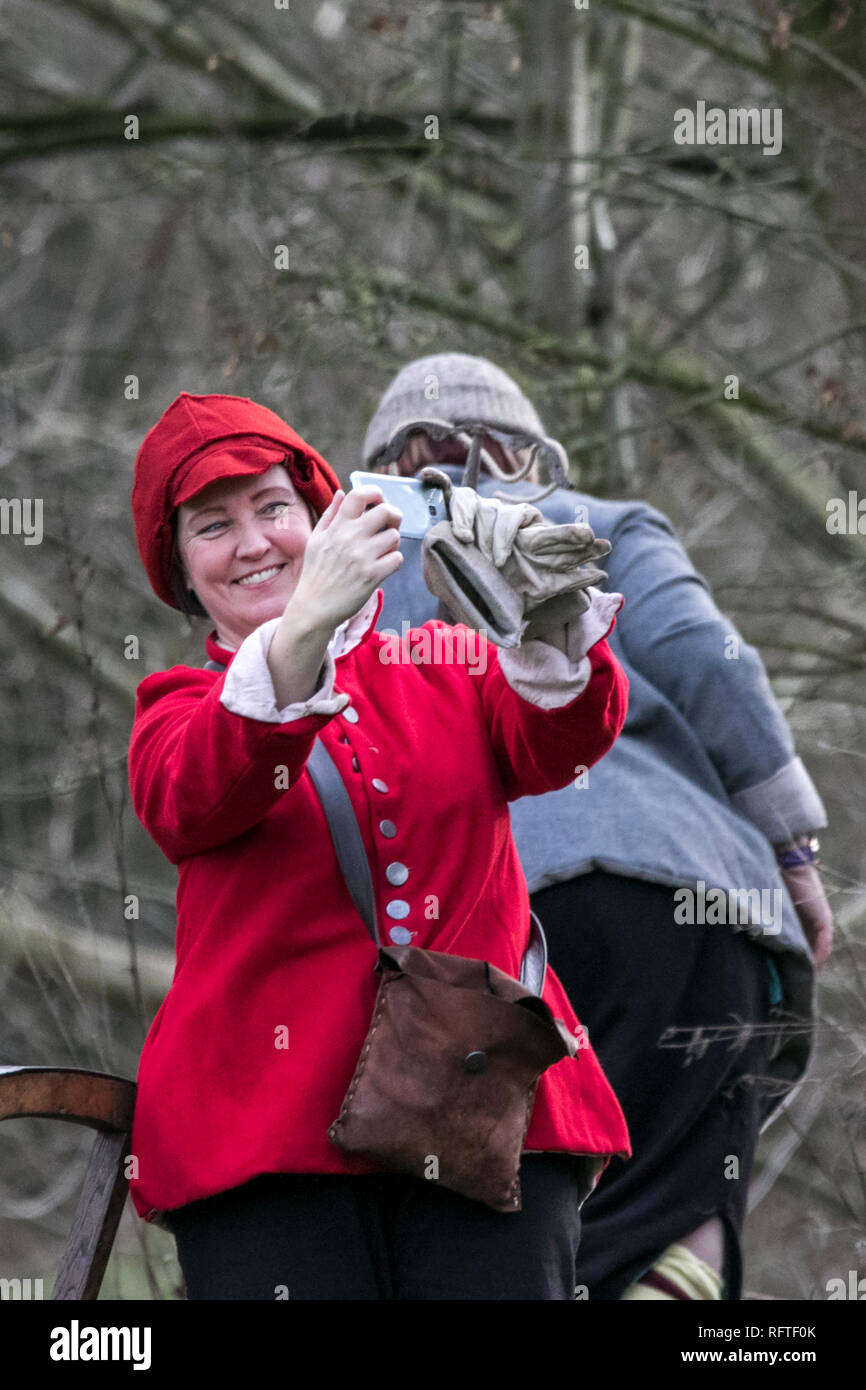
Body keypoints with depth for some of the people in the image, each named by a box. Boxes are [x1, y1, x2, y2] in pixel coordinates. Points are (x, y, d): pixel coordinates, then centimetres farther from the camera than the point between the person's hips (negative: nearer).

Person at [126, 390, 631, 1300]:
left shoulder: (444, 670, 21)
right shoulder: (184, 709, 16)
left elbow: (561, 743, -1)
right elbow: (189, 800, -9)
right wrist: (304, 626, -26)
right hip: (272, 1129, -1)